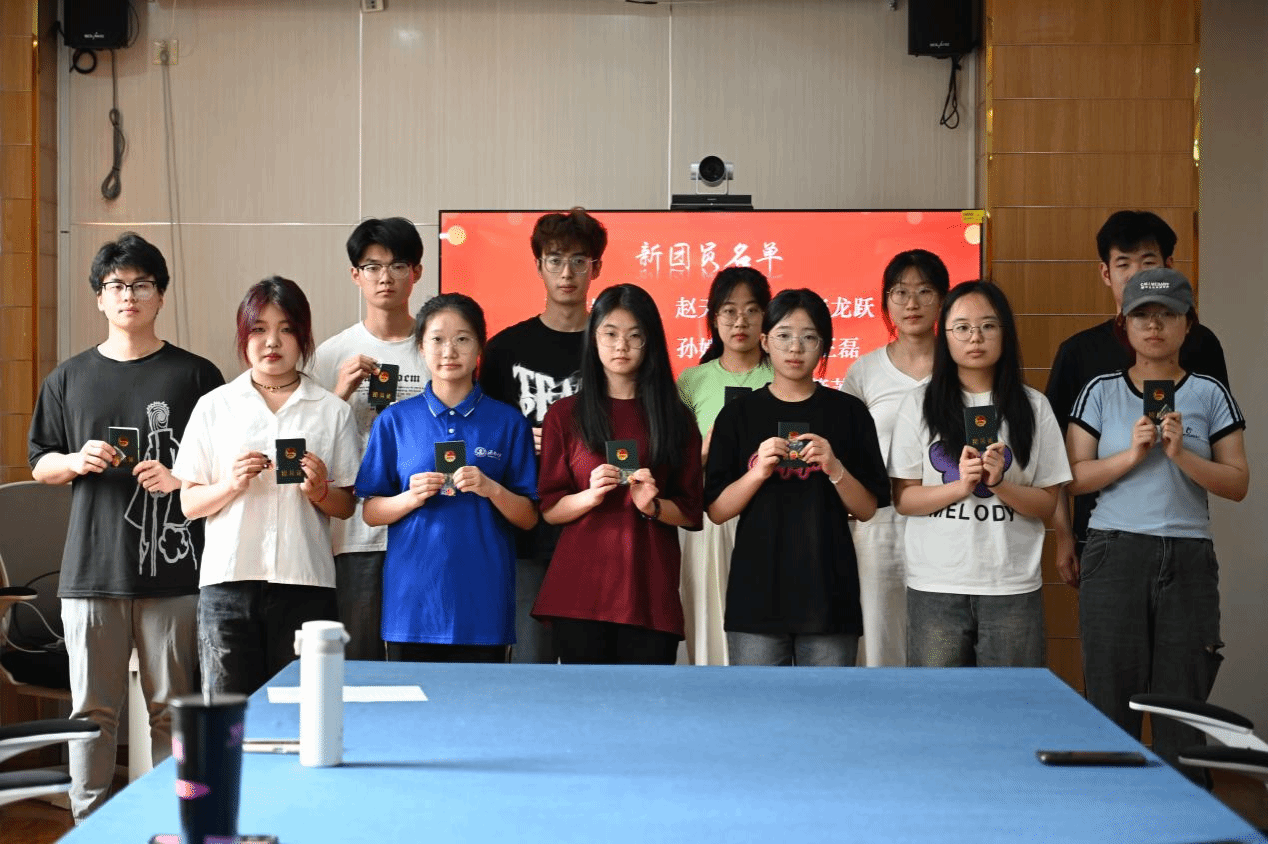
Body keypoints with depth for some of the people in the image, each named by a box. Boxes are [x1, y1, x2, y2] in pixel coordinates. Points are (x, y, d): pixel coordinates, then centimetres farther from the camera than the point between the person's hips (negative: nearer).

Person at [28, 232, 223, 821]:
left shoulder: (195, 375, 6)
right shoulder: (69, 379, 12)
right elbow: (40, 465, 16)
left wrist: (179, 478, -11)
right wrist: (78, 462, -6)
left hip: (174, 569, -1)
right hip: (92, 571, 2)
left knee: (172, 709, 1)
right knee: (92, 710, 4)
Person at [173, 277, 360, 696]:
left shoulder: (332, 410, 9)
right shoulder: (214, 406, 10)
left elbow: (347, 506, 11)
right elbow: (189, 502, 8)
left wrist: (319, 491, -10)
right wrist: (232, 484, -10)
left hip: (304, 582, 0)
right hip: (228, 580, 0)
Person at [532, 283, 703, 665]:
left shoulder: (675, 418, 10)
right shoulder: (565, 415, 8)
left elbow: (691, 513, 9)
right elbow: (548, 509, 5)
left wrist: (653, 505, -11)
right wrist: (590, 496, -14)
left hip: (651, 593, 1)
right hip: (580, 591, -1)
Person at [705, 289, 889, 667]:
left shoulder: (848, 412, 5)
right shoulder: (738, 414, 6)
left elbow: (867, 509, 4)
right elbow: (717, 510, 2)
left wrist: (834, 468, -13)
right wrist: (758, 472, -14)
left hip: (828, 590, 0)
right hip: (757, 591, 0)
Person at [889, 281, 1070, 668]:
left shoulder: (1033, 406, 6)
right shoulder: (919, 404, 4)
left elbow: (1047, 504, 5)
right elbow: (903, 498, 2)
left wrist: (999, 485, -13)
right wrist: (960, 487, -14)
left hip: (1012, 588, 0)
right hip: (935, 588, 0)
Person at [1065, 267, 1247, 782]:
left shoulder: (1210, 394, 7)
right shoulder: (1100, 392, 7)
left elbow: (1237, 484, 3)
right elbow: (1074, 478, 2)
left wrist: (1181, 455, -12)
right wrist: (1132, 454, -12)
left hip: (1188, 560, 0)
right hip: (1114, 556, 0)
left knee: (1183, 708, -1)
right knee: (1111, 705, 0)